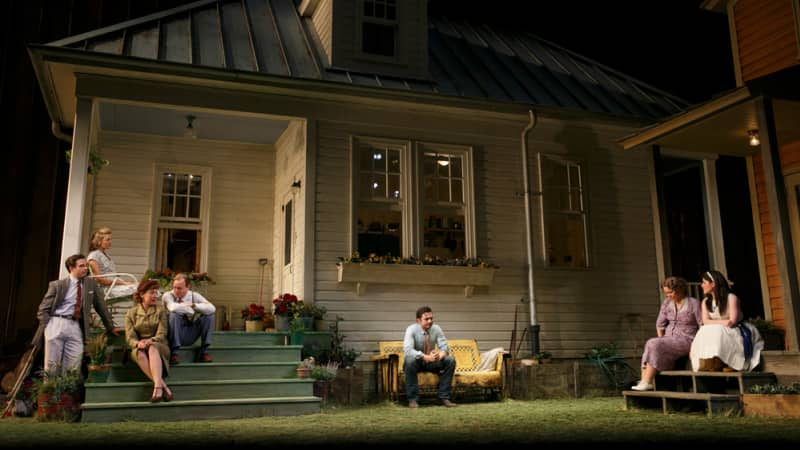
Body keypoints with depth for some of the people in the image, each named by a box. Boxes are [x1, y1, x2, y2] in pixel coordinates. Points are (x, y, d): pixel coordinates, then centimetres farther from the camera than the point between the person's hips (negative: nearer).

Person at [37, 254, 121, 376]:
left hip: (76, 327, 2)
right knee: (52, 366, 1)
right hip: (56, 324, -2)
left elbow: (101, 307, 15)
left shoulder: (91, 284, 9)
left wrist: (110, 328, 16)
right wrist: (48, 327, -7)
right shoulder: (57, 285, 0)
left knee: (73, 369, -4)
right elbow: (43, 309, 3)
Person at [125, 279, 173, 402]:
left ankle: (157, 386, -54)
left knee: (152, 348, -37)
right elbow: (129, 337, -1)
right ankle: (163, 386, -43)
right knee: (140, 353, -35)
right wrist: (138, 343, -25)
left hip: (158, 346, -1)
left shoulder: (160, 310, 7)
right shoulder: (131, 313, 9)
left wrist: (150, 341, -24)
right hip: (139, 348, 1)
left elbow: (162, 334, -3)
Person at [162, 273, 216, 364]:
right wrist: (190, 310, -22)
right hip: (176, 334, -3)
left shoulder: (194, 295, -1)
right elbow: (173, 307, -34)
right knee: (174, 314, -29)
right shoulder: (168, 295, -9)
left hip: (190, 335, 3)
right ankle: (174, 353, -22)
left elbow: (211, 308, -16)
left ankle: (204, 352, -10)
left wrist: (193, 305, -22)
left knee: (209, 314, -14)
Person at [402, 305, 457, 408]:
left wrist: (440, 354, -36)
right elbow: (408, 350, -32)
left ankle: (444, 397, -15)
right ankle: (413, 399, -27)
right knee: (410, 360, -38)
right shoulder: (411, 329, -18)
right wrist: (426, 357, -44)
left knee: (450, 360, -21)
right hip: (416, 362, -4)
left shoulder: (436, 329, -7)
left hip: (431, 363, 4)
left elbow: (444, 346, -11)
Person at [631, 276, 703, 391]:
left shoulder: (693, 303, -2)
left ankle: (646, 382, -29)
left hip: (686, 340, -5)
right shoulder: (666, 303, 13)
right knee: (649, 344, -27)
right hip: (668, 339, 5)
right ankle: (643, 381, -34)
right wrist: (661, 339, 4)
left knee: (654, 345, -29)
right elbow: (660, 324, 17)